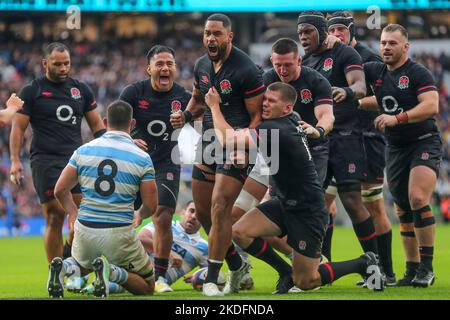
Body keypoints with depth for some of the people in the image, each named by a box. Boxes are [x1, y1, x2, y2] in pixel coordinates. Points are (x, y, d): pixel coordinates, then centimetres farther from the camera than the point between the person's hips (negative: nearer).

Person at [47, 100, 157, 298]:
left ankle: (64, 267, -3)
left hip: (85, 230, 3)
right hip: (119, 234, -3)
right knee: (147, 286, 15)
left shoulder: (83, 151, 2)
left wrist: (73, 213, 25)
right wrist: (139, 216, 23)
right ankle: (111, 271, -17)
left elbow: (60, 190, 5)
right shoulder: (142, 158, -5)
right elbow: (151, 206, -1)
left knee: (81, 266, 36)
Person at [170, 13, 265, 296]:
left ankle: (212, 279, -9)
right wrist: (186, 115, 3)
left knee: (219, 210, -16)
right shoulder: (202, 66, 7)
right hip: (208, 142, 8)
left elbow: (258, 115, -12)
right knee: (203, 211, 10)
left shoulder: (246, 70, -15)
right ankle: (237, 266, 28)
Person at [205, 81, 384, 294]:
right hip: (286, 203, 9)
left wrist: (214, 106, -16)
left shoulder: (276, 131, -27)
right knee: (239, 232, -9)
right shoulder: (291, 121, 0)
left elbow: (228, 139, -30)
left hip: (308, 213, -9)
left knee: (305, 282, 2)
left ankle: (364, 264, 19)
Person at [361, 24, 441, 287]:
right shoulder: (375, 71, 8)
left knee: (418, 199, -22)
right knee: (404, 211, 6)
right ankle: (412, 271, 12)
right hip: (395, 148, 6)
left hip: (424, 144, -6)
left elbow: (431, 106, -21)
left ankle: (427, 268, -16)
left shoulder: (419, 73, -10)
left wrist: (397, 118, -28)